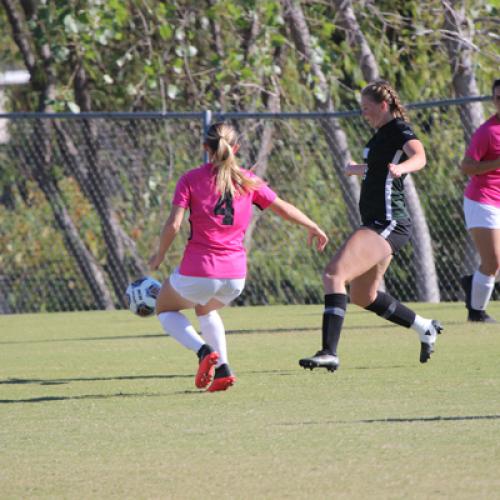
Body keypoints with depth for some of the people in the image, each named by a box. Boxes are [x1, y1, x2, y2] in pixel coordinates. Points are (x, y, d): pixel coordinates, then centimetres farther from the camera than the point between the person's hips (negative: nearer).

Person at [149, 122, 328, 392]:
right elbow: (283, 208, 11)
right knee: (206, 310, 35)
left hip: (198, 271, -4)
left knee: (165, 309, 24)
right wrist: (314, 228, 27)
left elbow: (173, 225, -11)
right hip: (235, 273, 4)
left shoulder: (190, 179, -5)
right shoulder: (247, 181, 4)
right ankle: (222, 369, 17)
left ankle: (204, 351, -3)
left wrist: (159, 255, 6)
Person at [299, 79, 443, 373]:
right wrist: (358, 169, 54)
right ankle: (426, 329, 36)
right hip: (379, 224, 11)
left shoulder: (400, 130, -12)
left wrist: (400, 167, -54)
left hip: (388, 224, -11)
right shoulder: (383, 133, 16)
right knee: (363, 297, 21)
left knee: (334, 274, -24)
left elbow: (419, 157, -34)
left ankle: (329, 353, -32)